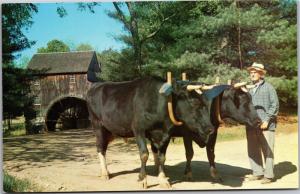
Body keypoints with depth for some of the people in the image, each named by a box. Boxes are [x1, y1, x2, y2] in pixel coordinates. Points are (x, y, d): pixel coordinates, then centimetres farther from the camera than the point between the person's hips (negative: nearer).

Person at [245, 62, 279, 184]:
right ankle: (257, 173, 22)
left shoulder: (268, 87, 1)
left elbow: (275, 105, -4)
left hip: (266, 125, -5)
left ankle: (268, 175, 8)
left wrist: (267, 120, -10)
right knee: (253, 150, 10)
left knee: (267, 150, -1)